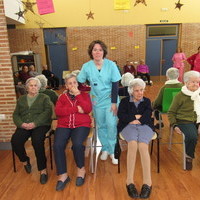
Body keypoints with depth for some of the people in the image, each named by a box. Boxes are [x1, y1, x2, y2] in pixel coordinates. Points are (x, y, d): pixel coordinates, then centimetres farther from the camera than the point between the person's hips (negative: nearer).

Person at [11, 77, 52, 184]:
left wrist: (35, 123, -18)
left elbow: (47, 112, -4)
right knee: (15, 140, -25)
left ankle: (43, 170, -18)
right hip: (24, 126, 4)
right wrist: (22, 124, -10)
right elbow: (16, 114, 14)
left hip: (40, 125, -3)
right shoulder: (21, 99, 24)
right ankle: (25, 160, 5)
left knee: (37, 141, -33)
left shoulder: (44, 98, 13)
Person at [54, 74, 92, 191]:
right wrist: (76, 109, -11)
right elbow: (58, 111, -5)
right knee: (58, 146, -24)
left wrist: (78, 95, -9)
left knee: (77, 144, -30)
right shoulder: (62, 97, 14)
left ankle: (81, 169, 0)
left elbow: (88, 109, -8)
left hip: (81, 125, -2)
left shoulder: (84, 95, 11)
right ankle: (63, 175, -6)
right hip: (64, 126, 2)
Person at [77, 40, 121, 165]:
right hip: (96, 101, 2)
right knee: (101, 126, 10)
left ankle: (113, 151, 12)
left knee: (112, 125, -7)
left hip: (110, 100, -2)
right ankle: (105, 149, 30)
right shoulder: (86, 66, -6)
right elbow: (79, 83, 0)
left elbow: (115, 84, -10)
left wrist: (114, 102, -12)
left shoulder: (111, 65, -10)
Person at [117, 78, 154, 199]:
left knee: (142, 145, -32)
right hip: (128, 126, -1)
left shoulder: (147, 101, 20)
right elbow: (121, 115, -1)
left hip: (144, 126, 1)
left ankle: (148, 182, -31)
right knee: (133, 144, -34)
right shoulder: (124, 101, 16)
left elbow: (147, 116, 4)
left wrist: (134, 120, -3)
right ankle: (130, 181, -32)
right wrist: (136, 116, -3)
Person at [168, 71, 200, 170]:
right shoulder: (180, 96, -1)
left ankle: (189, 156, 0)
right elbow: (171, 112, 3)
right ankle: (189, 157, -2)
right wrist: (174, 125, -10)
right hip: (185, 121, -5)